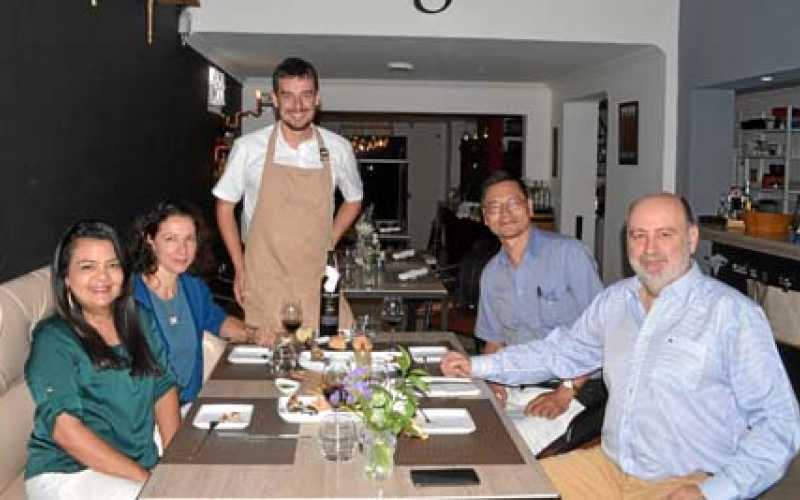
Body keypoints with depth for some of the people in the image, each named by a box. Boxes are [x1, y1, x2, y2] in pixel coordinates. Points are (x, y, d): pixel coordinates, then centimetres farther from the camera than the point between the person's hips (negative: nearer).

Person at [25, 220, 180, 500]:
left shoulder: (140, 322, 10)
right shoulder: (54, 340, -7)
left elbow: (164, 388, 10)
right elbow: (65, 428, -15)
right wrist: (144, 477, -20)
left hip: (144, 461, 6)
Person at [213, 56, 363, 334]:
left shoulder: (338, 148, 2)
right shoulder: (248, 148, -3)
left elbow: (353, 200, 18)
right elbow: (225, 205, 8)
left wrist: (329, 243, 7)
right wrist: (240, 269, 4)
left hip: (318, 281, 1)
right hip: (264, 283, -1)